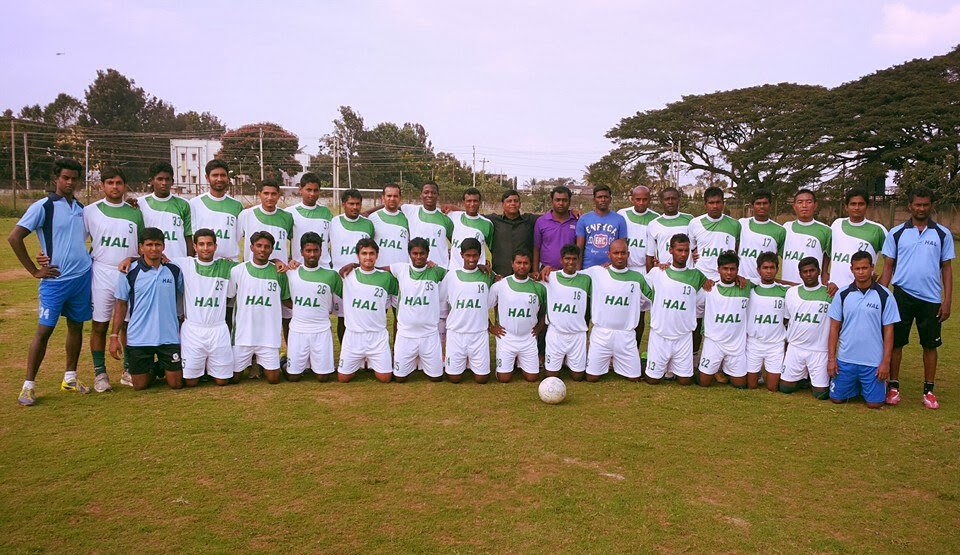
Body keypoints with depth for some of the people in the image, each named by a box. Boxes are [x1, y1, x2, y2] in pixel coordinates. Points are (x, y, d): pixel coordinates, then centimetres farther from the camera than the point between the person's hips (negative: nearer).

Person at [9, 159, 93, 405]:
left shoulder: (82, 208, 11)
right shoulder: (43, 206, -6)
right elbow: (14, 237, -10)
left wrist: (89, 258, 11)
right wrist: (34, 270, -9)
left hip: (83, 276, 5)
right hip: (55, 280, -5)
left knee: (76, 326, 11)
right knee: (44, 329, -4)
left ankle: (70, 378, 22)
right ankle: (29, 385, 5)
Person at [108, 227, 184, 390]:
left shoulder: (174, 270, 1)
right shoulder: (129, 272, -3)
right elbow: (121, 304, 3)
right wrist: (114, 336, -1)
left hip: (169, 337, 1)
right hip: (139, 338, -1)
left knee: (176, 384, 2)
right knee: (140, 385, 5)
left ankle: (162, 367, 34)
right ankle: (152, 370, 38)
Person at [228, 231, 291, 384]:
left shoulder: (278, 273, 1)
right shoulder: (237, 271, -1)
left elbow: (286, 300, 10)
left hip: (269, 335, 0)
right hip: (243, 334, 0)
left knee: (274, 379, 2)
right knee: (234, 377, 6)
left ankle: (260, 363, 33)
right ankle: (250, 362, 37)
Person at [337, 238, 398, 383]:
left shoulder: (386, 277, 0)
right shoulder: (348, 275, -1)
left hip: (378, 335, 0)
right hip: (353, 334, 0)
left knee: (384, 378, 1)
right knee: (342, 378, 6)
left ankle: (371, 362, 33)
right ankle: (359, 362, 37)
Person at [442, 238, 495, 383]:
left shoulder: (487, 276, 1)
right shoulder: (451, 275, -1)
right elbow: (443, 302, 6)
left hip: (479, 333, 0)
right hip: (456, 332, 0)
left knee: (482, 378, 1)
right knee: (454, 378, 2)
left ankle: (472, 361, 31)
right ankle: (463, 360, 34)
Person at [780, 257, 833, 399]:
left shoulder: (829, 293, -7)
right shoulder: (791, 292, 5)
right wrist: (786, 340, 14)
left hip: (819, 350, -3)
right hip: (795, 347, 3)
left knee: (821, 393, -2)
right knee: (785, 387, 5)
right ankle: (803, 377, 34)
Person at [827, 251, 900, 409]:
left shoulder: (885, 295, -4)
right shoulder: (842, 295, 0)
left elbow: (888, 331, -3)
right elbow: (834, 328, 3)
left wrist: (886, 362, -7)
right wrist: (831, 358, -2)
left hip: (873, 361, -2)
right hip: (845, 359, 2)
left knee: (874, 403, 0)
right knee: (837, 398, 6)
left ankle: (864, 387, 32)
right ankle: (855, 386, 36)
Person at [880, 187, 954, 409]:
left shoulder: (943, 234, 4)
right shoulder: (896, 233, 3)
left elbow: (946, 268, 6)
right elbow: (888, 266, 5)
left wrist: (947, 300, -1)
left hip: (931, 298, 1)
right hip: (902, 295, 0)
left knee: (930, 345, 7)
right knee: (896, 342, 3)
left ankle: (928, 391, 18)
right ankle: (894, 387, 14)